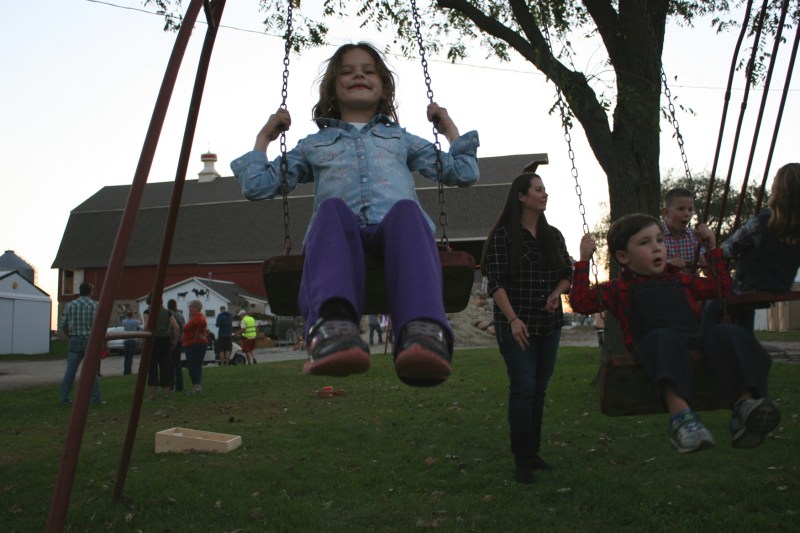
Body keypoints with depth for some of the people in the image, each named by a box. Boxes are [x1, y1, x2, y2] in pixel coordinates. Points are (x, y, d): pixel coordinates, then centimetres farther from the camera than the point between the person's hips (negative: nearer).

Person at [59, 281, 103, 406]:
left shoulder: (70, 305, 3)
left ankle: (64, 398, 8)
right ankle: (95, 399, 3)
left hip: (75, 341, 2)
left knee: (70, 370, 7)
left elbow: (63, 325, 2)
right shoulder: (96, 305, -3)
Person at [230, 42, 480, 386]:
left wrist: (449, 129, 32)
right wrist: (264, 137, 30)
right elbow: (256, 187, 29)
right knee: (331, 209, -38)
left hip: (393, 229, 1)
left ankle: (424, 333, -62)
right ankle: (331, 327, -64)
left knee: (406, 210, -38)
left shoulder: (401, 139, 37)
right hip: (341, 233, 0)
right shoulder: (314, 145, 35)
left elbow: (464, 174, 32)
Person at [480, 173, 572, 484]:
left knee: (539, 390, 9)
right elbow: (496, 283, -11)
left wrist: (556, 293, -6)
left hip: (550, 325, 5)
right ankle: (522, 461, 0)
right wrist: (513, 319, -20)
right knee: (524, 389, -8)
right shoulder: (504, 236, -6)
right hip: (516, 326, -5)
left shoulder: (553, 236, 11)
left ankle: (534, 452, 20)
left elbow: (568, 272, 16)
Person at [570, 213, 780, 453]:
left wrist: (712, 249, 43)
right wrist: (584, 260, 10)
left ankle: (746, 404, -47)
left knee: (726, 333, -26)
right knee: (663, 338, -40)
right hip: (654, 349, -4)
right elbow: (580, 301, 11)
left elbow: (720, 285, 45)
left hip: (694, 342, 5)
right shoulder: (620, 288, 22)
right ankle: (680, 413, -65)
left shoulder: (679, 279, 34)